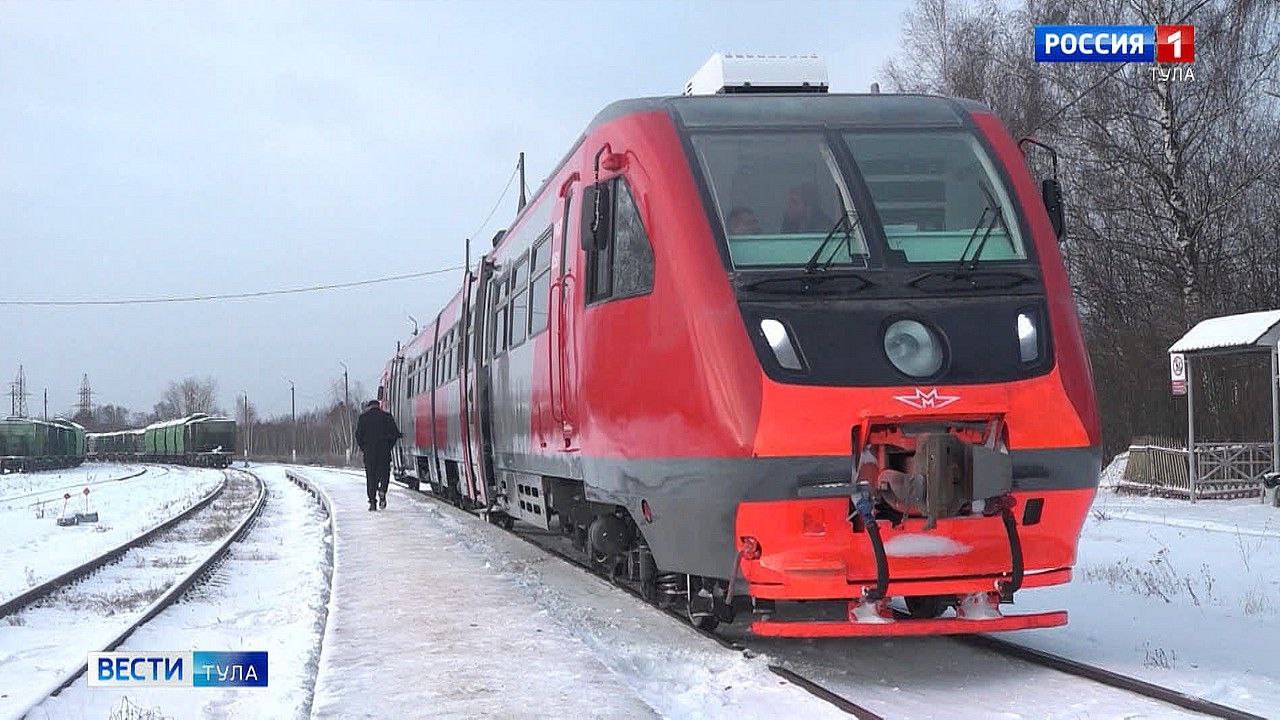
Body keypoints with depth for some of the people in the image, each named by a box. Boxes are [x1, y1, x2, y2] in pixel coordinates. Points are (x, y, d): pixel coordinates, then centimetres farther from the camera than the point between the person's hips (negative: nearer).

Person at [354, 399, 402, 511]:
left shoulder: (363, 418, 6)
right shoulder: (387, 416, 6)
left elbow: (358, 435, 1)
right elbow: (395, 433, 1)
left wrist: (363, 448, 11)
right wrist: (389, 446, 9)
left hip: (369, 451, 0)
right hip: (384, 451, 0)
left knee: (370, 476, 6)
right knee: (384, 472, 12)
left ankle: (372, 502, 0)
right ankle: (382, 490, -16)